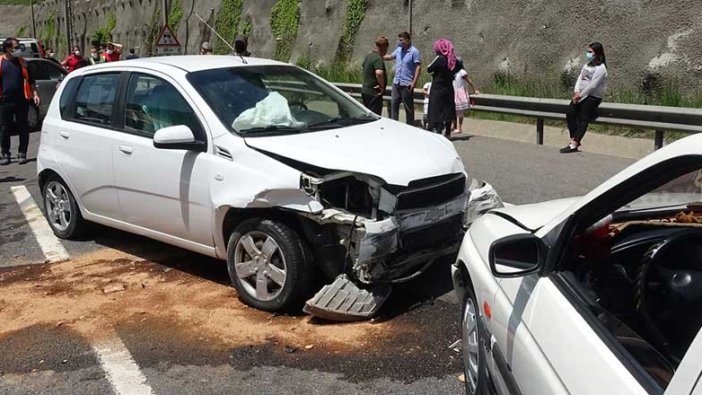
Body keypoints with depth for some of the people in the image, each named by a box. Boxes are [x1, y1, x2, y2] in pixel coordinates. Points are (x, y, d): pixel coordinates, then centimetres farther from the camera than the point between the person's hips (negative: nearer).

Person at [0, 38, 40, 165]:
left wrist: (35, 94, 2)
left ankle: (22, 154, 11)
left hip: (22, 100, 1)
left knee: (23, 127, 2)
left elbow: (30, 80, 12)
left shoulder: (22, 62, 8)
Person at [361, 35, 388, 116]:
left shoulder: (368, 56, 11)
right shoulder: (378, 58, -19)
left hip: (365, 90, 9)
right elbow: (379, 73, -35)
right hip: (374, 93, -9)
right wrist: (382, 86, -21)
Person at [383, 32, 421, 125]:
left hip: (407, 84, -7)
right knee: (394, 103, 7)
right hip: (396, 82, 7)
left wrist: (414, 82, -20)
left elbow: (418, 67, -14)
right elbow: (390, 56, 24)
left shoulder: (414, 52, -11)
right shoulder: (399, 50, 9)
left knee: (408, 107, 2)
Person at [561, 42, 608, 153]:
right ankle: (574, 139, -8)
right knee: (570, 113, -11)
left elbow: (592, 86, -17)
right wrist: (577, 91, -7)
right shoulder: (587, 65, 18)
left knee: (583, 119, -14)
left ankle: (574, 144, -21)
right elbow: (580, 78, 10)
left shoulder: (600, 68, -10)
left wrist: (580, 96, -15)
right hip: (582, 95, 8)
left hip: (593, 97, -8)